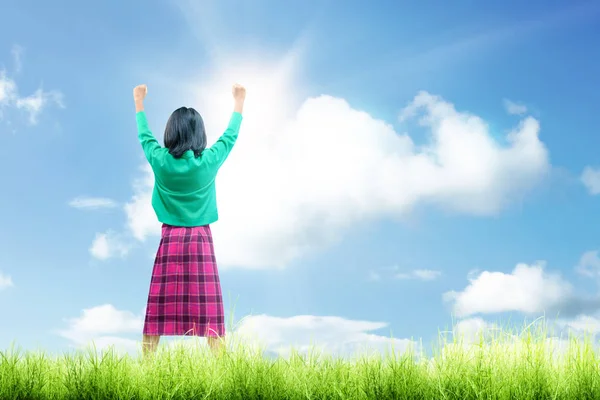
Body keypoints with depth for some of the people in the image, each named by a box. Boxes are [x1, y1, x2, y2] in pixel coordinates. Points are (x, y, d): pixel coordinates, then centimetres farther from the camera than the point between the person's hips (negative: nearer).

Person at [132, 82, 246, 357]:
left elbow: (144, 136, 17)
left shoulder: (160, 161, -3)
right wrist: (239, 102, 28)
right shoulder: (209, 161, -5)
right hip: (201, 240, -1)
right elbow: (230, 136, 13)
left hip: (170, 240, 1)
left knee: (158, 309, 3)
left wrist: (139, 102, 34)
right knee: (209, 311, -2)